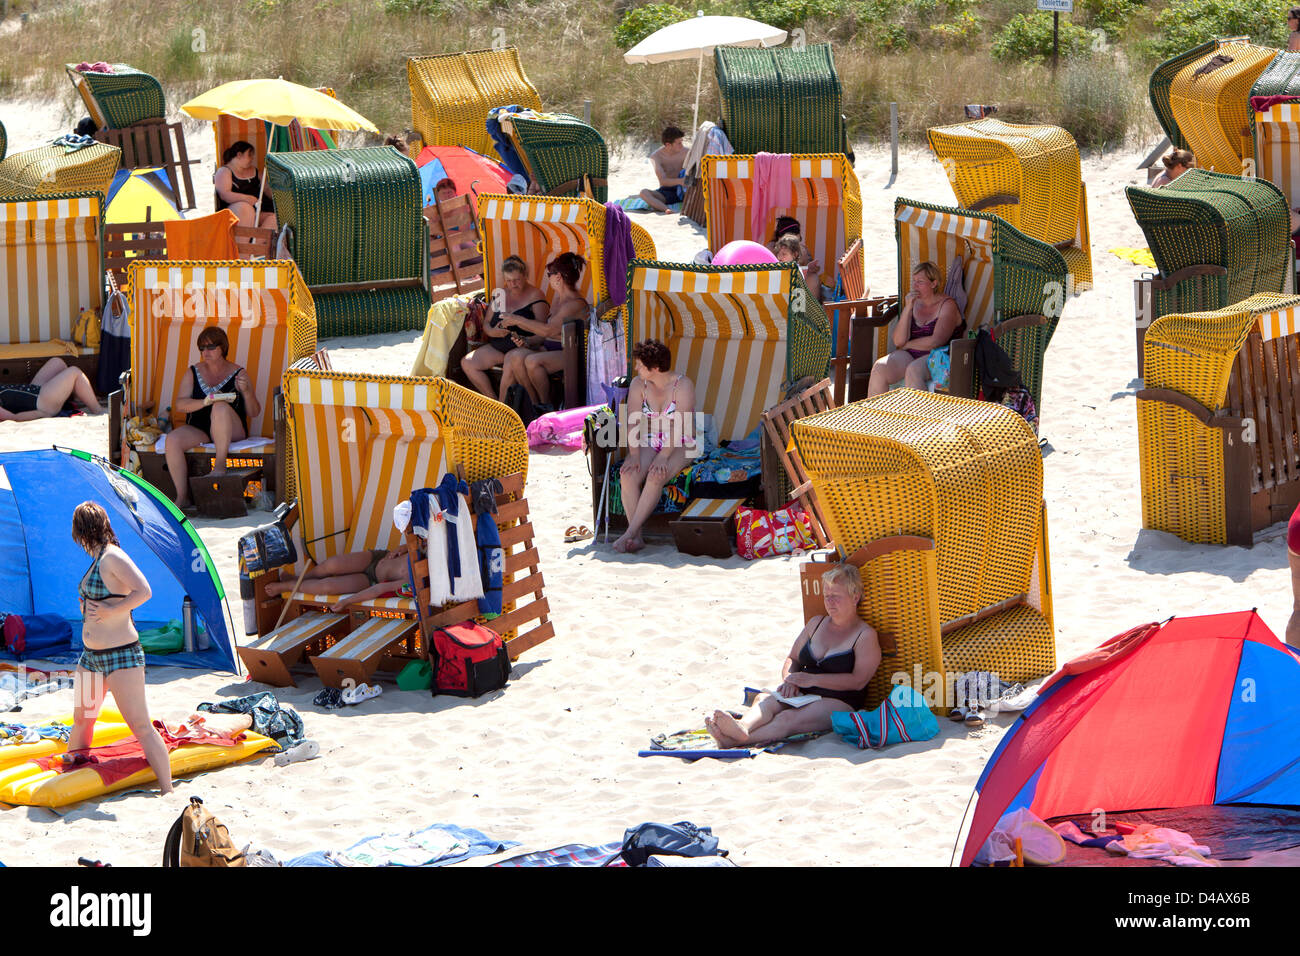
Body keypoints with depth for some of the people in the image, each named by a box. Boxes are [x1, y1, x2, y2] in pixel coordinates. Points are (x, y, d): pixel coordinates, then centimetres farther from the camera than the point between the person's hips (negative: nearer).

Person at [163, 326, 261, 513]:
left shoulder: (238, 373, 7)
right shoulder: (193, 373, 13)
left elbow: (254, 413, 6)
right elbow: (179, 404, -1)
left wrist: (246, 391, -13)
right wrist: (204, 402, -18)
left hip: (232, 432, -3)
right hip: (198, 430, 3)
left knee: (221, 407, -35)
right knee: (172, 439, -28)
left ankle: (220, 464, -32)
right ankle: (182, 497, -23)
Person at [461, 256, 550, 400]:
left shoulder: (535, 295, -3)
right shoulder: (500, 293, 13)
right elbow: (486, 323, 15)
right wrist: (491, 332, -10)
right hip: (497, 346, 7)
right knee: (467, 363, -10)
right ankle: (493, 400, -7)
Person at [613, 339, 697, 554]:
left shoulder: (683, 386, -14)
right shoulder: (638, 384, 1)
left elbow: (680, 425, -21)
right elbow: (633, 422, -6)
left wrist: (663, 456, -30)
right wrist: (634, 454, -19)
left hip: (680, 446, -4)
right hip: (648, 443, 4)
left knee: (655, 477, -34)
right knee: (628, 476, -27)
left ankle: (629, 534, -32)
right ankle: (636, 537, -29)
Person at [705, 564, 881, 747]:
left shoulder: (866, 635, -1)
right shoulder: (816, 623, 21)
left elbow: (858, 681, -13)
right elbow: (792, 659, 24)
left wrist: (812, 679, -16)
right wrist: (790, 680, -1)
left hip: (838, 703, -7)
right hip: (802, 695, 7)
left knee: (789, 718, -35)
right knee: (764, 700, -26)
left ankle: (736, 741, -59)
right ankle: (742, 728, -61)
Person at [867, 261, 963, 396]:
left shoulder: (947, 305, -1)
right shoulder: (914, 303, 14)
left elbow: (936, 341, -13)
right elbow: (898, 341, 3)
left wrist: (907, 344, -1)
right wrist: (908, 308, -4)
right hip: (909, 355, 5)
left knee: (913, 371, -38)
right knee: (879, 367, -24)